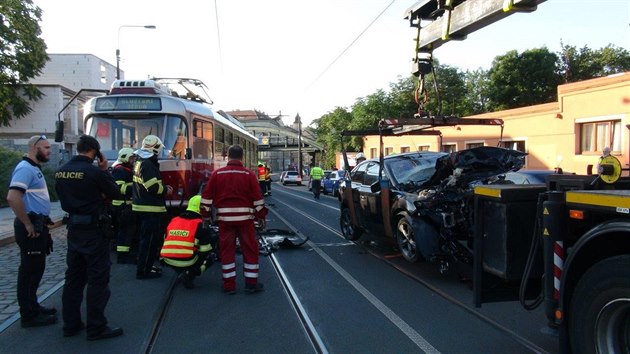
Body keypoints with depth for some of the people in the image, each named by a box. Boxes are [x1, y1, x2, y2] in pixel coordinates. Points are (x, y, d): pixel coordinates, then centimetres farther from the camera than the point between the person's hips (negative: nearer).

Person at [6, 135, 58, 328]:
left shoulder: (34, 168, 15)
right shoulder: (25, 168, -16)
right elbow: (12, 198, -28)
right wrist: (28, 225, -22)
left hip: (38, 224, 10)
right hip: (31, 227, -10)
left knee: (36, 268, 18)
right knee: (29, 270, -1)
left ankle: (32, 306, 30)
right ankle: (29, 315, 8)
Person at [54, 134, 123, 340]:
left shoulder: (61, 171, 4)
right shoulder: (95, 172, -18)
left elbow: (63, 197, 15)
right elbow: (115, 194, -7)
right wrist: (105, 170, -1)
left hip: (73, 229, 7)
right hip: (94, 230, -7)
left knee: (73, 277, 16)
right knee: (98, 279, 1)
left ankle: (71, 324, 25)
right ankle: (96, 328, 6)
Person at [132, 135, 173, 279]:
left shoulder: (139, 162, 14)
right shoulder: (147, 164, -18)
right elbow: (153, 187, -23)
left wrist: (163, 187, 13)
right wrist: (166, 190, -6)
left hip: (141, 206, 11)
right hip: (150, 209, -11)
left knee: (147, 239, 19)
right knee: (150, 240, -4)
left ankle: (146, 265, 28)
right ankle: (143, 271, 1)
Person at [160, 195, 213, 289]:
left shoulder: (173, 221, 14)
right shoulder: (200, 224, -4)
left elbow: (166, 241, 23)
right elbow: (206, 248, -3)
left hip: (169, 260, 7)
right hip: (187, 261, -7)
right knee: (209, 260, 17)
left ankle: (181, 272, 16)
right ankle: (190, 274, -6)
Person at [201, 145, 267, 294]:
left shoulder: (217, 174, 1)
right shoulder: (249, 174, -3)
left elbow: (207, 196, 2)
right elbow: (257, 198, -2)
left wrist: (205, 215, 12)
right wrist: (261, 215, 7)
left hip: (225, 218, 1)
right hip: (245, 218, -1)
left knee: (227, 250, 9)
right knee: (250, 249, 9)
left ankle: (229, 285, 13)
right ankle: (251, 283, 13)